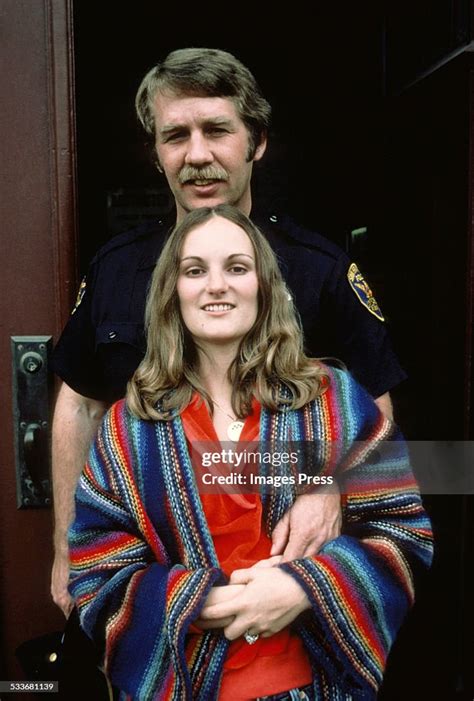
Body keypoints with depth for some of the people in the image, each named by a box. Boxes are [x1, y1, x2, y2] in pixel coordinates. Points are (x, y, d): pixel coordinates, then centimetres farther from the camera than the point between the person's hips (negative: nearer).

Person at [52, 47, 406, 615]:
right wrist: (67, 550, 3)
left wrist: (329, 488, -26)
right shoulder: (114, 268, -4)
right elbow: (80, 403, 4)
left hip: (282, 557, -2)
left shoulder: (322, 269, -12)